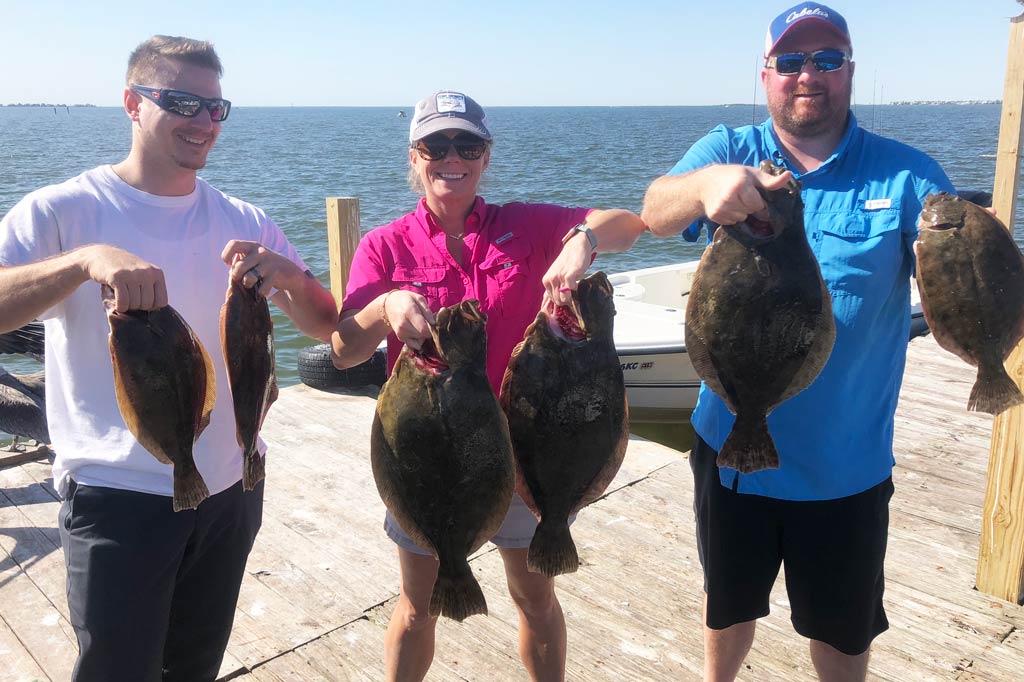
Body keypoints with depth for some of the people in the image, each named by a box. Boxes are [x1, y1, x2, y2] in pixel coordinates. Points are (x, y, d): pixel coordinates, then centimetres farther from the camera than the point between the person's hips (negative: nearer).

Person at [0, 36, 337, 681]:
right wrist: (87, 259, -37)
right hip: (119, 495, -4)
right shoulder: (62, 211, -9)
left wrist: (288, 277, -20)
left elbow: (326, 325, 1)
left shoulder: (244, 222, 3)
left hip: (231, 487, 4)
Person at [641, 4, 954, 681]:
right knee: (728, 604, 25)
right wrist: (706, 183, -45)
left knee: (844, 628, 21)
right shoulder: (730, 151, -4)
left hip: (847, 464, -1)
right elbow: (656, 214, -22)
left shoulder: (905, 174, -7)